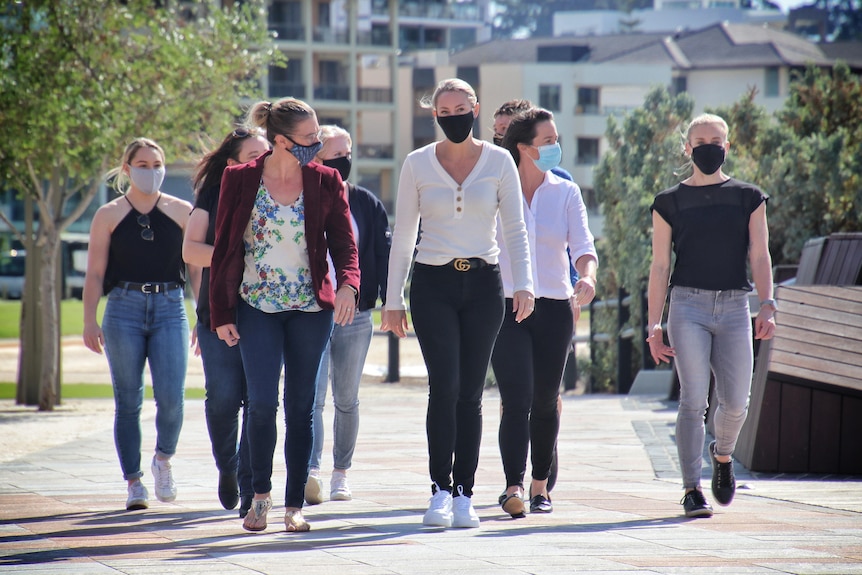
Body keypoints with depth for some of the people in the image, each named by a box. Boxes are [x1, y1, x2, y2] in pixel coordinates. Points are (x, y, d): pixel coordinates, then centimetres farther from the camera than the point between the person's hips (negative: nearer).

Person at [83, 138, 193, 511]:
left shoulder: (182, 212, 9)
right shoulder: (109, 215, 6)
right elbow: (94, 273, 4)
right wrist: (89, 321, -6)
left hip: (170, 309, 0)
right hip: (124, 309, 0)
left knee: (171, 397, -12)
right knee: (127, 401, 1)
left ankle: (164, 460, 14)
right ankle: (134, 482, 9)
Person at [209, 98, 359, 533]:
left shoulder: (325, 182, 2)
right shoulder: (239, 180, -2)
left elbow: (344, 243, 1)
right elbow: (223, 249, 3)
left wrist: (347, 284, -20)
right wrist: (221, 313, -1)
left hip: (310, 309, 1)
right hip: (257, 308, -1)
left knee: (301, 407, 2)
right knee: (262, 402, -12)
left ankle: (294, 506, 10)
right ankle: (260, 492, 7)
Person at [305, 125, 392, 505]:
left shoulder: (366, 204, 8)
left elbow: (384, 254, 6)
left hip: (356, 315, 3)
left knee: (347, 399, 9)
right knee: (312, 395, -14)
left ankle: (341, 474, 19)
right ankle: (310, 473, -23)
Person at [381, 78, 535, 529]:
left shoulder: (499, 162, 4)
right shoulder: (417, 164, 4)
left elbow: (515, 229, 4)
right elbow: (402, 235, 7)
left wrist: (524, 284, -9)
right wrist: (393, 300, 4)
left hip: (482, 285, 1)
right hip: (433, 284, -1)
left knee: (470, 392, 1)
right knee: (444, 386, -12)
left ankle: (463, 493, 7)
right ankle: (441, 491, -7)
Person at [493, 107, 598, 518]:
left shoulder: (566, 193, 6)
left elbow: (583, 246, -3)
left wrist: (587, 277, -24)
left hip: (554, 308, 2)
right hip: (506, 307, -2)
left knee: (545, 403, 8)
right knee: (516, 399, -15)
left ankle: (540, 486, 22)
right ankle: (514, 488, -22)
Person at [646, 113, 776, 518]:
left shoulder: (748, 198, 11)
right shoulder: (669, 202, 7)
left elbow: (760, 257, 6)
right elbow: (660, 266, 7)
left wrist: (767, 305, -9)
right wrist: (654, 325, 1)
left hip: (734, 307, 1)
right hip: (688, 305, -1)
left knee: (735, 403, -2)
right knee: (694, 399, -12)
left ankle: (723, 455, 30)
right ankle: (692, 490, -9)